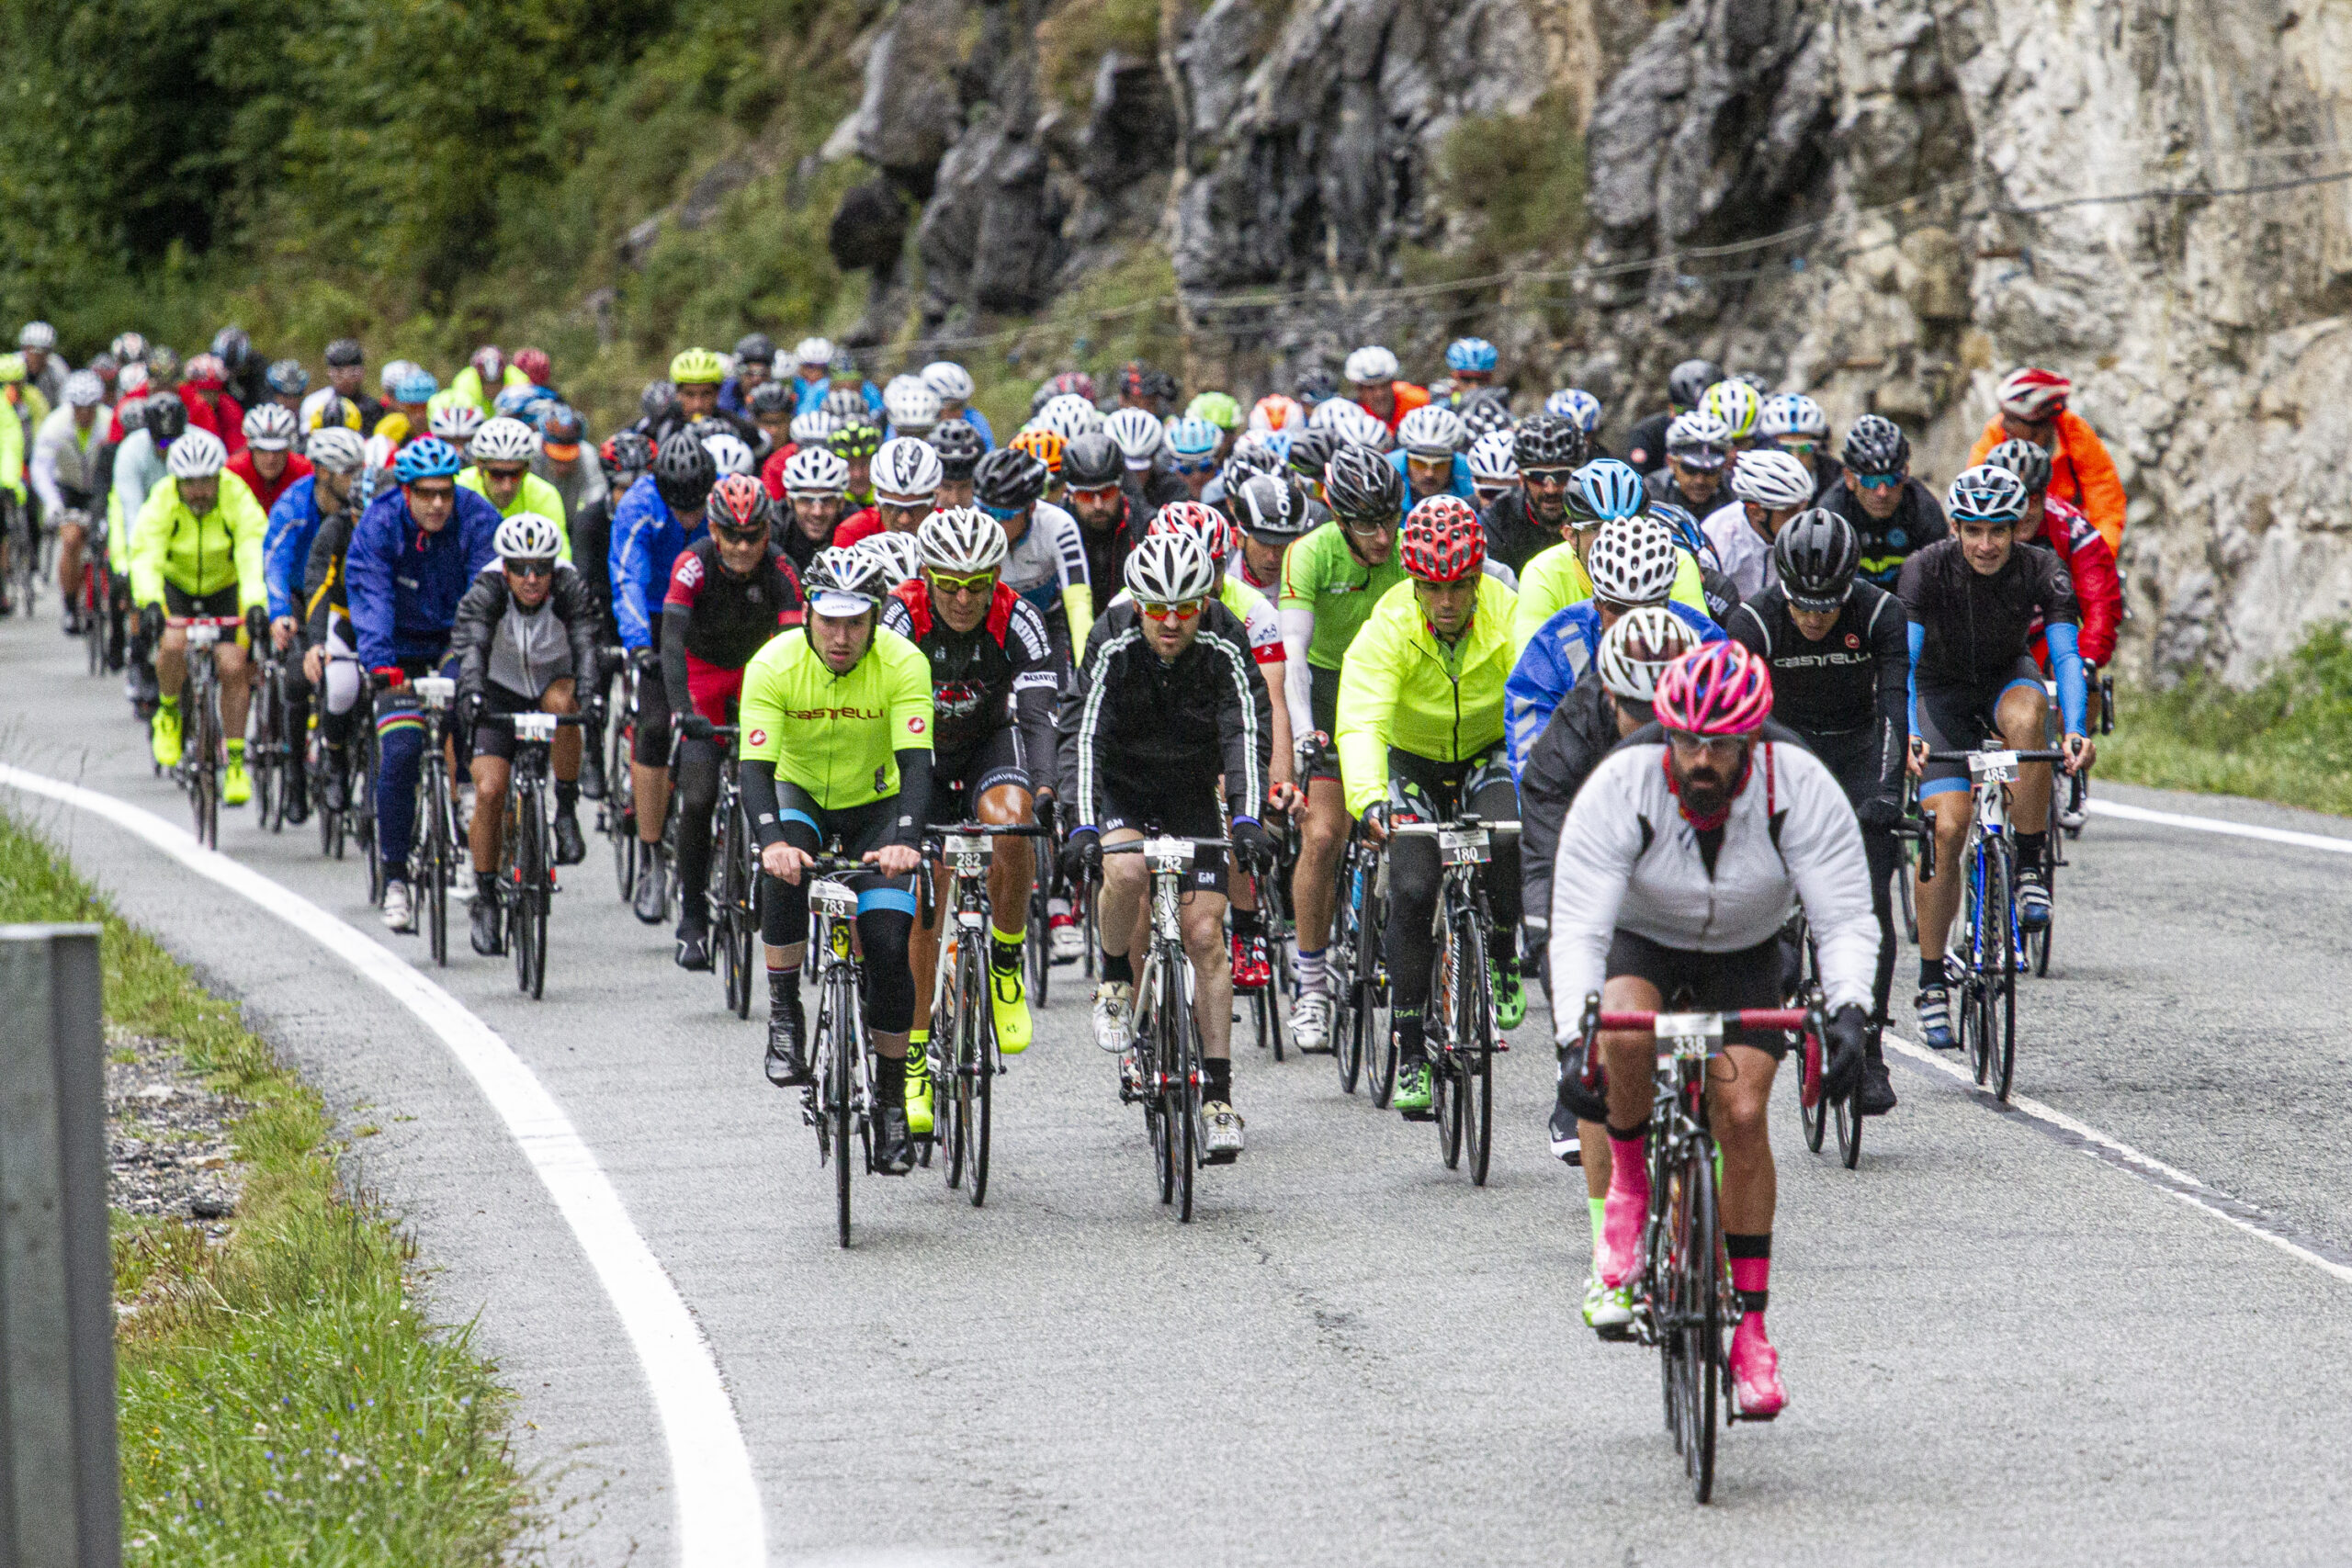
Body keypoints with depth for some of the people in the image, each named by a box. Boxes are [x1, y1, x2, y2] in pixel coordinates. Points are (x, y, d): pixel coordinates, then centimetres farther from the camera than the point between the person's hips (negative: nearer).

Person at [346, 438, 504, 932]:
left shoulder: (477, 518, -17)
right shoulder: (377, 526, -18)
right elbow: (370, 598, -27)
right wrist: (381, 665, -42)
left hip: (457, 640, 0)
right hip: (405, 650, 0)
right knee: (399, 753, -14)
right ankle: (395, 879, -5)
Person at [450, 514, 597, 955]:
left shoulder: (570, 588, -24)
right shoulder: (486, 592, -25)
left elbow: (587, 645, -36)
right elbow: (470, 647, -39)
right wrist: (471, 694, -58)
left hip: (554, 682, 0)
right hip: (501, 692, 0)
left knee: (562, 701, -36)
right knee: (489, 790, -17)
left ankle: (567, 811, -18)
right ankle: (485, 898, 0)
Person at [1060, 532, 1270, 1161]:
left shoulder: (1224, 646, -22)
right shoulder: (1113, 644, -24)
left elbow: (1246, 733, -30)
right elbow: (1082, 736, -32)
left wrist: (1247, 818, -45)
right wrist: (1082, 825, -45)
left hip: (1192, 790, 1)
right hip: (1120, 783, -1)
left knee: (1205, 935, -8)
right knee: (1124, 872, -33)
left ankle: (1218, 1095, -4)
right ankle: (1115, 984, -3)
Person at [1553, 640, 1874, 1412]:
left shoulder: (1799, 788, -26)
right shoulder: (1620, 787, -29)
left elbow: (1846, 918, -25)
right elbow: (1578, 928, -31)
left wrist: (1848, 1013, -43)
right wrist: (1575, 1042, -44)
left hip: (1744, 957, 1)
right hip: (1639, 943, -1)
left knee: (1742, 1116, -16)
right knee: (1626, 1035, -35)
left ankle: (1750, 1330, -7)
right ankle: (1630, 1179, -5)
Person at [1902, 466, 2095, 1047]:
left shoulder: (2041, 571, -22)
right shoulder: (1926, 569, -25)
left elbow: (2067, 655, -30)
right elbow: (1903, 659, -32)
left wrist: (2076, 730, -48)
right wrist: (1907, 734, -49)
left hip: (2006, 678, 1)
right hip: (1942, 689, -1)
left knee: (2026, 714, -37)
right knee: (1946, 827, -16)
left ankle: (2032, 870, -23)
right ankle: (1931, 984, -5)